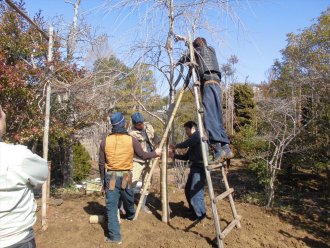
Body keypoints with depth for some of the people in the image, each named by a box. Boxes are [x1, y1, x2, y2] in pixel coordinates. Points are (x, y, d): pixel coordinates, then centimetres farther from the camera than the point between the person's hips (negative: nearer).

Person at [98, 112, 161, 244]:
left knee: (111, 206, 5)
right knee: (128, 200, 25)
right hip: (125, 177, 1)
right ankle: (131, 215, 55)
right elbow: (143, 156, 4)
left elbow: (101, 163, 3)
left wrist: (103, 179, 15)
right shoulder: (131, 140, -7)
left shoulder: (105, 141, -3)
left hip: (110, 176, 0)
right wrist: (155, 153, 22)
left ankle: (114, 236, 6)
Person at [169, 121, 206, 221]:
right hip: (194, 167, 10)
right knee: (188, 189, 16)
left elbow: (186, 144, -19)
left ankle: (200, 214, 8)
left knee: (195, 192, -8)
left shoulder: (198, 135, -6)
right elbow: (186, 156, 23)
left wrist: (176, 146, -2)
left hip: (199, 168, -10)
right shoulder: (193, 141, 21)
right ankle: (193, 209, 31)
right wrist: (174, 155, 14)